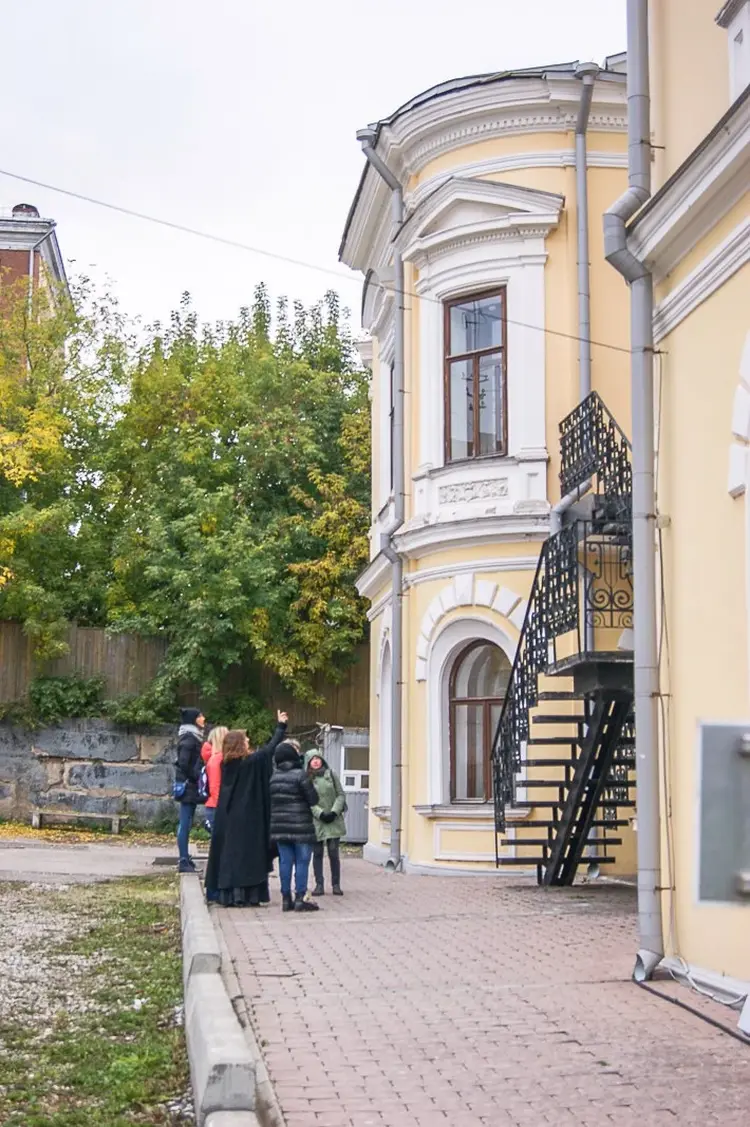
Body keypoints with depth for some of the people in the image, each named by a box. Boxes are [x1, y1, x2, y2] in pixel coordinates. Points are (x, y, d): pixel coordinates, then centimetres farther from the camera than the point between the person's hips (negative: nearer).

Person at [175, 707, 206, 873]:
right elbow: (183, 763, -21)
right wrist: (196, 778, -12)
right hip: (188, 785, -9)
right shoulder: (189, 738, -14)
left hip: (190, 785, 9)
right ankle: (184, 861, -5)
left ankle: (185, 859, 17)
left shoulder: (193, 737, 14)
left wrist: (197, 777, 9)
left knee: (186, 823, 12)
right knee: (185, 823, -7)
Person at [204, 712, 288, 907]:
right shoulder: (250, 761, -11)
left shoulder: (226, 764, 7)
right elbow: (269, 749, -5)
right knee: (247, 854, -1)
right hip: (248, 818, -6)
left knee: (229, 853, 8)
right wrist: (281, 727, 5)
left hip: (228, 817, 6)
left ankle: (227, 895, 10)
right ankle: (246, 895, -1)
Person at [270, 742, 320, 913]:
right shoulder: (299, 774, -13)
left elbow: (271, 801, 11)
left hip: (279, 826, 6)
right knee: (302, 862, 1)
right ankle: (301, 898, -1)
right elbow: (313, 799, -10)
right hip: (300, 826, -6)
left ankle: (286, 899, 11)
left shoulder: (274, 777, 6)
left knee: (285, 861, 9)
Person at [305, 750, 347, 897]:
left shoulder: (331, 774, 6)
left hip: (334, 820, 1)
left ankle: (336, 884, 6)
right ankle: (319, 885, 7)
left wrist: (334, 812, -7)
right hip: (316, 821, -1)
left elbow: (341, 795, 6)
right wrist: (320, 813, -14)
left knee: (334, 852, -1)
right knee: (317, 853, 2)